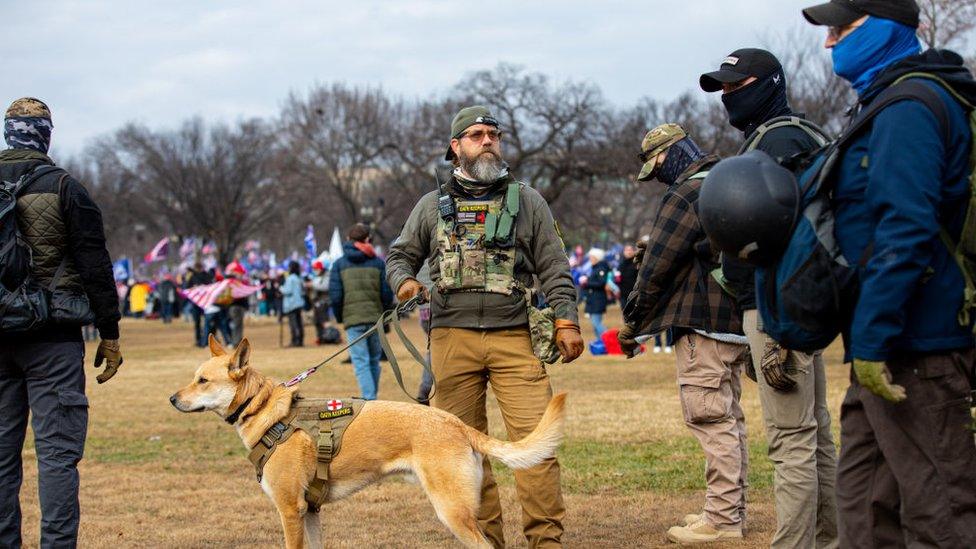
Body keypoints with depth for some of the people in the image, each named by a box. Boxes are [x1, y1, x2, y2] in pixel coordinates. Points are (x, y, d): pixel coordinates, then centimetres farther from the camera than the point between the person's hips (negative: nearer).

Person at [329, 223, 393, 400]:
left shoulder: (340, 264, 3)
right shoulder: (378, 263, 4)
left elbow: (335, 295, -3)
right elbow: (387, 294, 0)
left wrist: (339, 318, 11)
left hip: (352, 319, -1)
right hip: (375, 318, 1)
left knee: (361, 362, -4)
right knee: (374, 361, 15)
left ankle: (369, 401, -16)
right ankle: (371, 397, 23)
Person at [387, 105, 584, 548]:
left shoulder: (527, 200, 12)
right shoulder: (433, 206, 14)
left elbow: (553, 267, 10)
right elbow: (400, 256, 22)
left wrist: (566, 321, 0)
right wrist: (403, 280, -1)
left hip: (514, 337, -1)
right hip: (453, 338, 1)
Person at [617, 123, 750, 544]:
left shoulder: (685, 195, -13)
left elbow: (654, 269, -13)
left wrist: (631, 324, -4)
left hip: (704, 324, -10)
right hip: (740, 320, 10)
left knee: (710, 418, -8)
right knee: (728, 417, 15)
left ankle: (722, 517, -9)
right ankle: (732, 509, 20)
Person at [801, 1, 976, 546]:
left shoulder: (909, 107, -15)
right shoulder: (889, 102, 18)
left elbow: (906, 231, -23)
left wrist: (871, 337, -24)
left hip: (913, 348, -11)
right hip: (895, 342, 11)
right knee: (866, 504, 15)